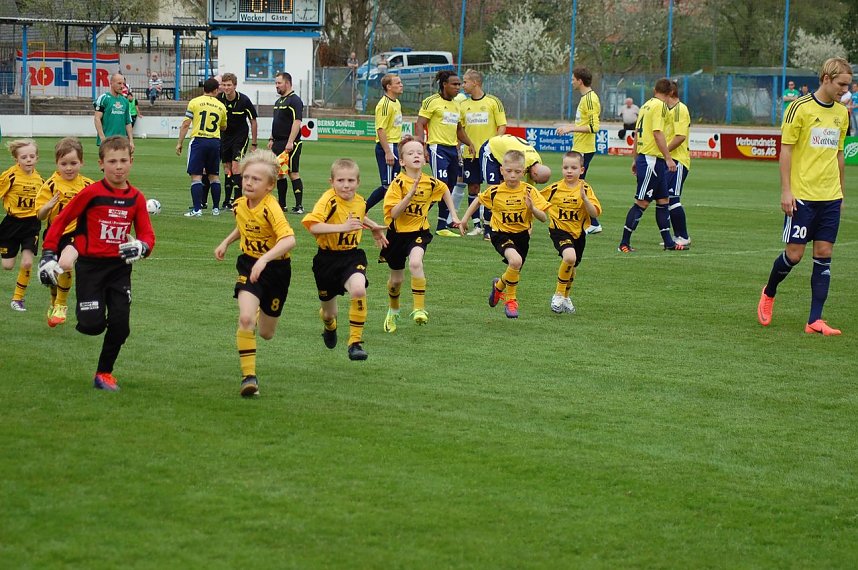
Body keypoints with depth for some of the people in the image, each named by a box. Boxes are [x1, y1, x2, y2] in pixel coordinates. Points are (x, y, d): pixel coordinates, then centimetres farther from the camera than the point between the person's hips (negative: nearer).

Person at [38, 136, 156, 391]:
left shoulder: (136, 198, 1)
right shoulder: (91, 193, -9)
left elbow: (147, 235, 3)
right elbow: (61, 220, -1)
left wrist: (141, 246, -21)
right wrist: (48, 255, -6)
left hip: (119, 267, 3)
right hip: (90, 265, -3)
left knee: (120, 326, -3)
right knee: (93, 325, -13)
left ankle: (104, 373, 17)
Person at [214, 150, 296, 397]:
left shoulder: (271, 208, -24)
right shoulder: (239, 204, -4)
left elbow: (289, 239, -38)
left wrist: (265, 259, -48)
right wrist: (226, 242, 12)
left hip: (275, 268, -3)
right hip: (249, 265, 3)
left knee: (266, 333, 12)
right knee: (245, 318, -23)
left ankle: (264, 312, 52)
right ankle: (249, 376, -16)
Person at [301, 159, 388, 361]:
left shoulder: (360, 201, 1)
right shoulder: (329, 201, -19)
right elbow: (312, 226, -35)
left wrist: (374, 227, 24)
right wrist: (341, 227, -41)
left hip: (352, 256, 2)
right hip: (328, 259, -2)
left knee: (359, 290, -31)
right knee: (329, 312, 14)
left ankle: (355, 342, -17)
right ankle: (330, 327, 56)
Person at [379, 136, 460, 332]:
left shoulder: (431, 183, -7)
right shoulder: (398, 183, -15)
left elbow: (445, 190, 18)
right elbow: (394, 213, -24)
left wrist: (454, 215, 16)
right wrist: (411, 193, -32)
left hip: (419, 232, 0)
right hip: (398, 233, 0)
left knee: (415, 262, -31)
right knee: (396, 279, 13)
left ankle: (419, 308, -22)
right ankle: (393, 311, 43)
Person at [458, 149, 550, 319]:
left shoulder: (529, 191, -12)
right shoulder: (494, 192, -11)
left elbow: (544, 218, -13)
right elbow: (478, 200, 11)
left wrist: (532, 208, -32)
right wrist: (465, 218, 11)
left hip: (522, 235, 3)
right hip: (501, 234, -3)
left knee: (515, 272, 14)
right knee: (515, 261, -29)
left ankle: (499, 285, 52)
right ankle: (510, 300, -6)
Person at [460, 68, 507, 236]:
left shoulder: (493, 102, -4)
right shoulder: (463, 105, 8)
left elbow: (502, 126, -4)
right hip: (470, 153, 4)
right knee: (472, 188, 3)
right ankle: (477, 225, 10)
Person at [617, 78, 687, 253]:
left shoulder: (646, 105, 15)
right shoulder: (660, 106, -12)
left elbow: (637, 133, 18)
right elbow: (658, 133, -19)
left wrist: (635, 159, 22)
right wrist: (668, 158, -19)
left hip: (643, 157, 10)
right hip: (652, 158, -10)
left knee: (663, 200, 13)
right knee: (641, 202, -7)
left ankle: (668, 242, 16)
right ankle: (624, 243, -5)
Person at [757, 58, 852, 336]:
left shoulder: (841, 114, 11)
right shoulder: (800, 108, -7)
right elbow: (785, 149, -7)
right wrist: (786, 190, -12)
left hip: (830, 198, 5)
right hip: (801, 196, -5)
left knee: (824, 255, 0)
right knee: (794, 254, -4)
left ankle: (815, 321, 1)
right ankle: (769, 293, 25)